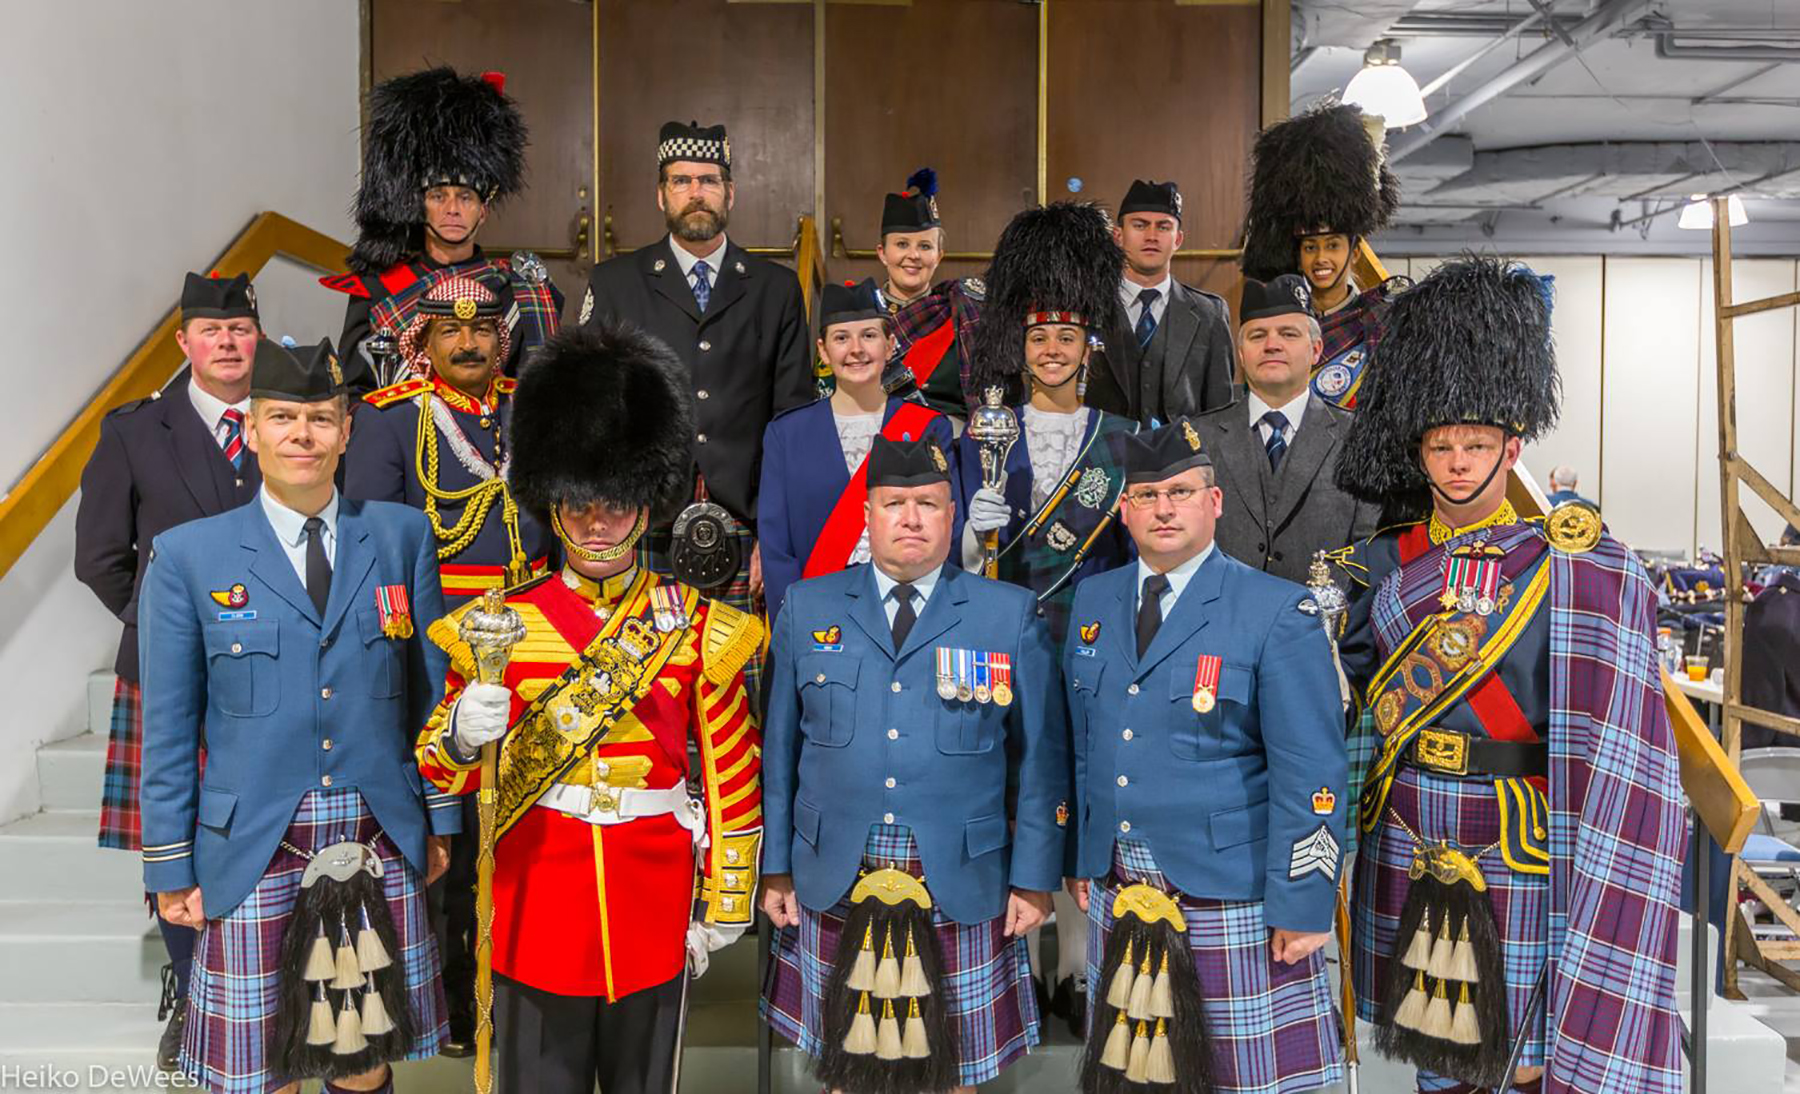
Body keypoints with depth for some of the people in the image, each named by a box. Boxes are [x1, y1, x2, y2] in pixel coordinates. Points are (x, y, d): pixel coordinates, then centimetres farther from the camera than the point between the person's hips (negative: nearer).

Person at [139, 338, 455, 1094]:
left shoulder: (403, 535, 3)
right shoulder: (187, 556, -1)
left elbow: (430, 688, 7)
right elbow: (168, 727, 2)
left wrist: (438, 822, 8)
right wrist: (170, 869, 2)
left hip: (382, 846, 1)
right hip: (252, 854, -1)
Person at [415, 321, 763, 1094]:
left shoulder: (695, 625, -2)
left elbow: (732, 774, 0)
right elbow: (439, 768, -1)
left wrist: (722, 904, 1)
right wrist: (465, 732, -24)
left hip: (655, 896, 0)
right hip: (539, 891, 0)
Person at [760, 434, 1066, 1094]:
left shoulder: (1011, 615, 1)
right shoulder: (807, 607, 5)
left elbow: (1041, 756, 2)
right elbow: (779, 744, 6)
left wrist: (1034, 878, -1)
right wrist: (775, 866, 3)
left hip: (962, 886, -1)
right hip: (833, 885, 1)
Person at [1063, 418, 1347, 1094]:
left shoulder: (1279, 614, -10)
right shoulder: (1093, 601, 7)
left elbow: (1311, 777, -12)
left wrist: (1303, 906, -14)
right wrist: (1078, 857, 11)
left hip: (1233, 898, -5)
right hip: (1118, 892, 5)